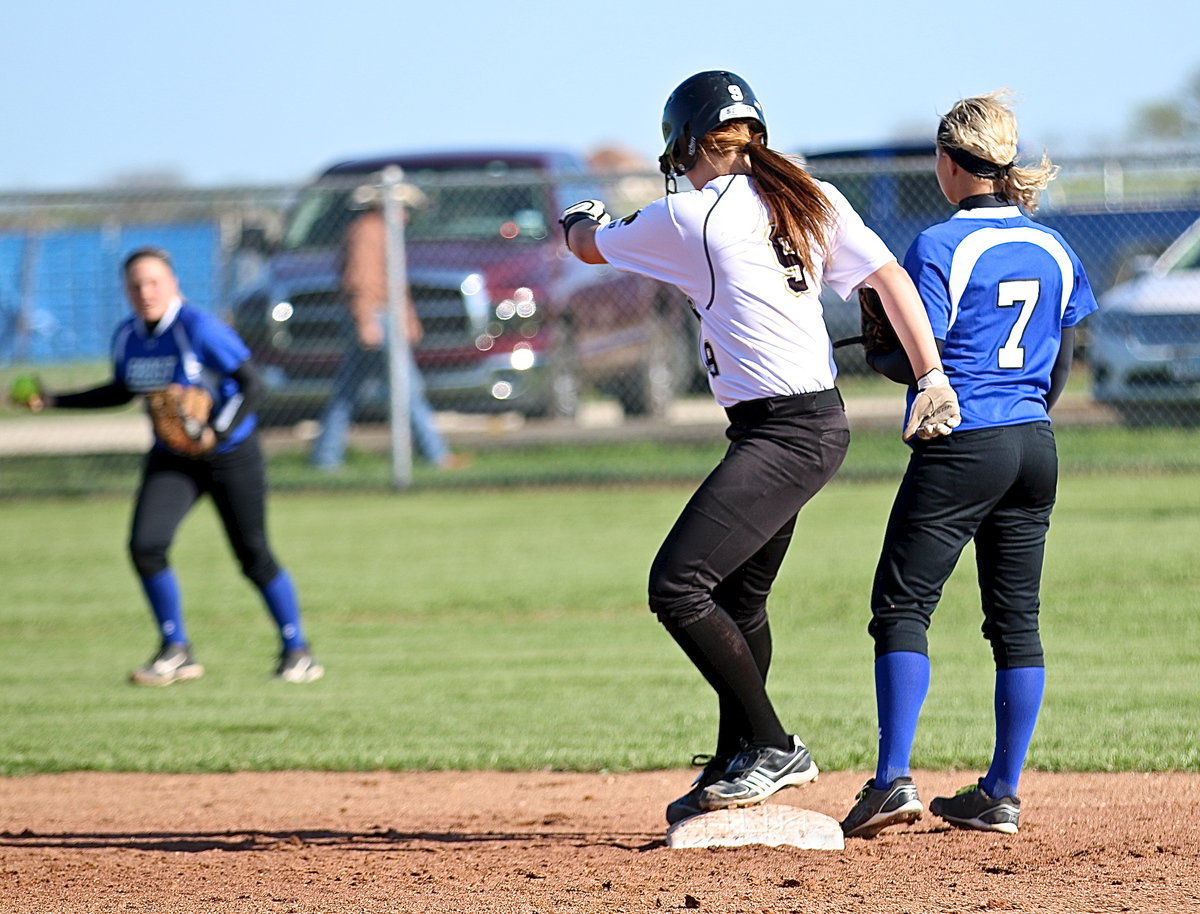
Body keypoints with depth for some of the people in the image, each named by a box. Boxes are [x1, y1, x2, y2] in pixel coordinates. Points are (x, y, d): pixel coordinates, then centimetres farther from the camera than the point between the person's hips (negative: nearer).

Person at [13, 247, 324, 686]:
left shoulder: (199, 329, -21)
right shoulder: (127, 336, -1)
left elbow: (250, 383, -19)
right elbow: (123, 391, 16)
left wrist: (218, 432, -30)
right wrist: (53, 401, 11)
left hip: (230, 454, -5)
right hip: (170, 459, 5)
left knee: (253, 556, -1)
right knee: (145, 546, -11)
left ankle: (297, 652, 16)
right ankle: (176, 653, 4)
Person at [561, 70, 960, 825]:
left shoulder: (686, 218, -9)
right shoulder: (812, 200, 8)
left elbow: (589, 247, 9)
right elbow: (890, 276, 1)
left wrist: (582, 218, 33)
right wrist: (932, 377, -2)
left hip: (784, 435, -9)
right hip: (815, 424, 9)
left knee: (678, 586, -11)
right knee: (739, 599, 19)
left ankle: (774, 748, -7)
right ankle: (740, 767, 28)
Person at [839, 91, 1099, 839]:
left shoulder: (941, 248, -10)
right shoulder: (1054, 250, 9)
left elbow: (917, 362, -14)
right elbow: (1060, 370, 13)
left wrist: (875, 355, 7)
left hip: (960, 449, -6)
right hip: (1035, 448, 6)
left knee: (903, 607, -2)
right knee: (1017, 619, 9)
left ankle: (894, 778, -15)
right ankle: (1002, 795, 11)